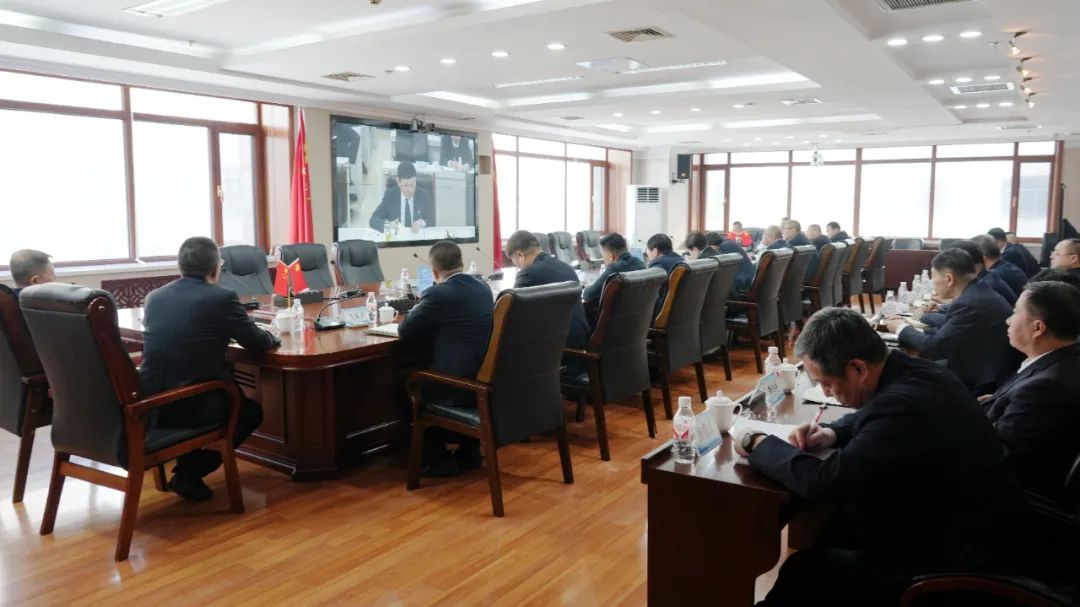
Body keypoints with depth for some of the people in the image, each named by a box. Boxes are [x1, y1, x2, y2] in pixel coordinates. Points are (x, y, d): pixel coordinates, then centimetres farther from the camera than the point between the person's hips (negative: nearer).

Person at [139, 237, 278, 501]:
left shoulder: (154, 297, 9)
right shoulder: (222, 298, -8)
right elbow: (260, 343, 0)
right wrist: (272, 337, 22)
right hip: (193, 406, -6)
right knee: (252, 411, 24)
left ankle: (186, 466, 26)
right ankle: (190, 472, 10)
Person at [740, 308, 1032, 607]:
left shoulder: (905, 404, -30)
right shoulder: (913, 372, -1)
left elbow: (823, 482, -30)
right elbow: (876, 416, 21)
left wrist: (758, 444, -15)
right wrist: (832, 433, 1)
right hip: (958, 520, 10)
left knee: (805, 572, -11)